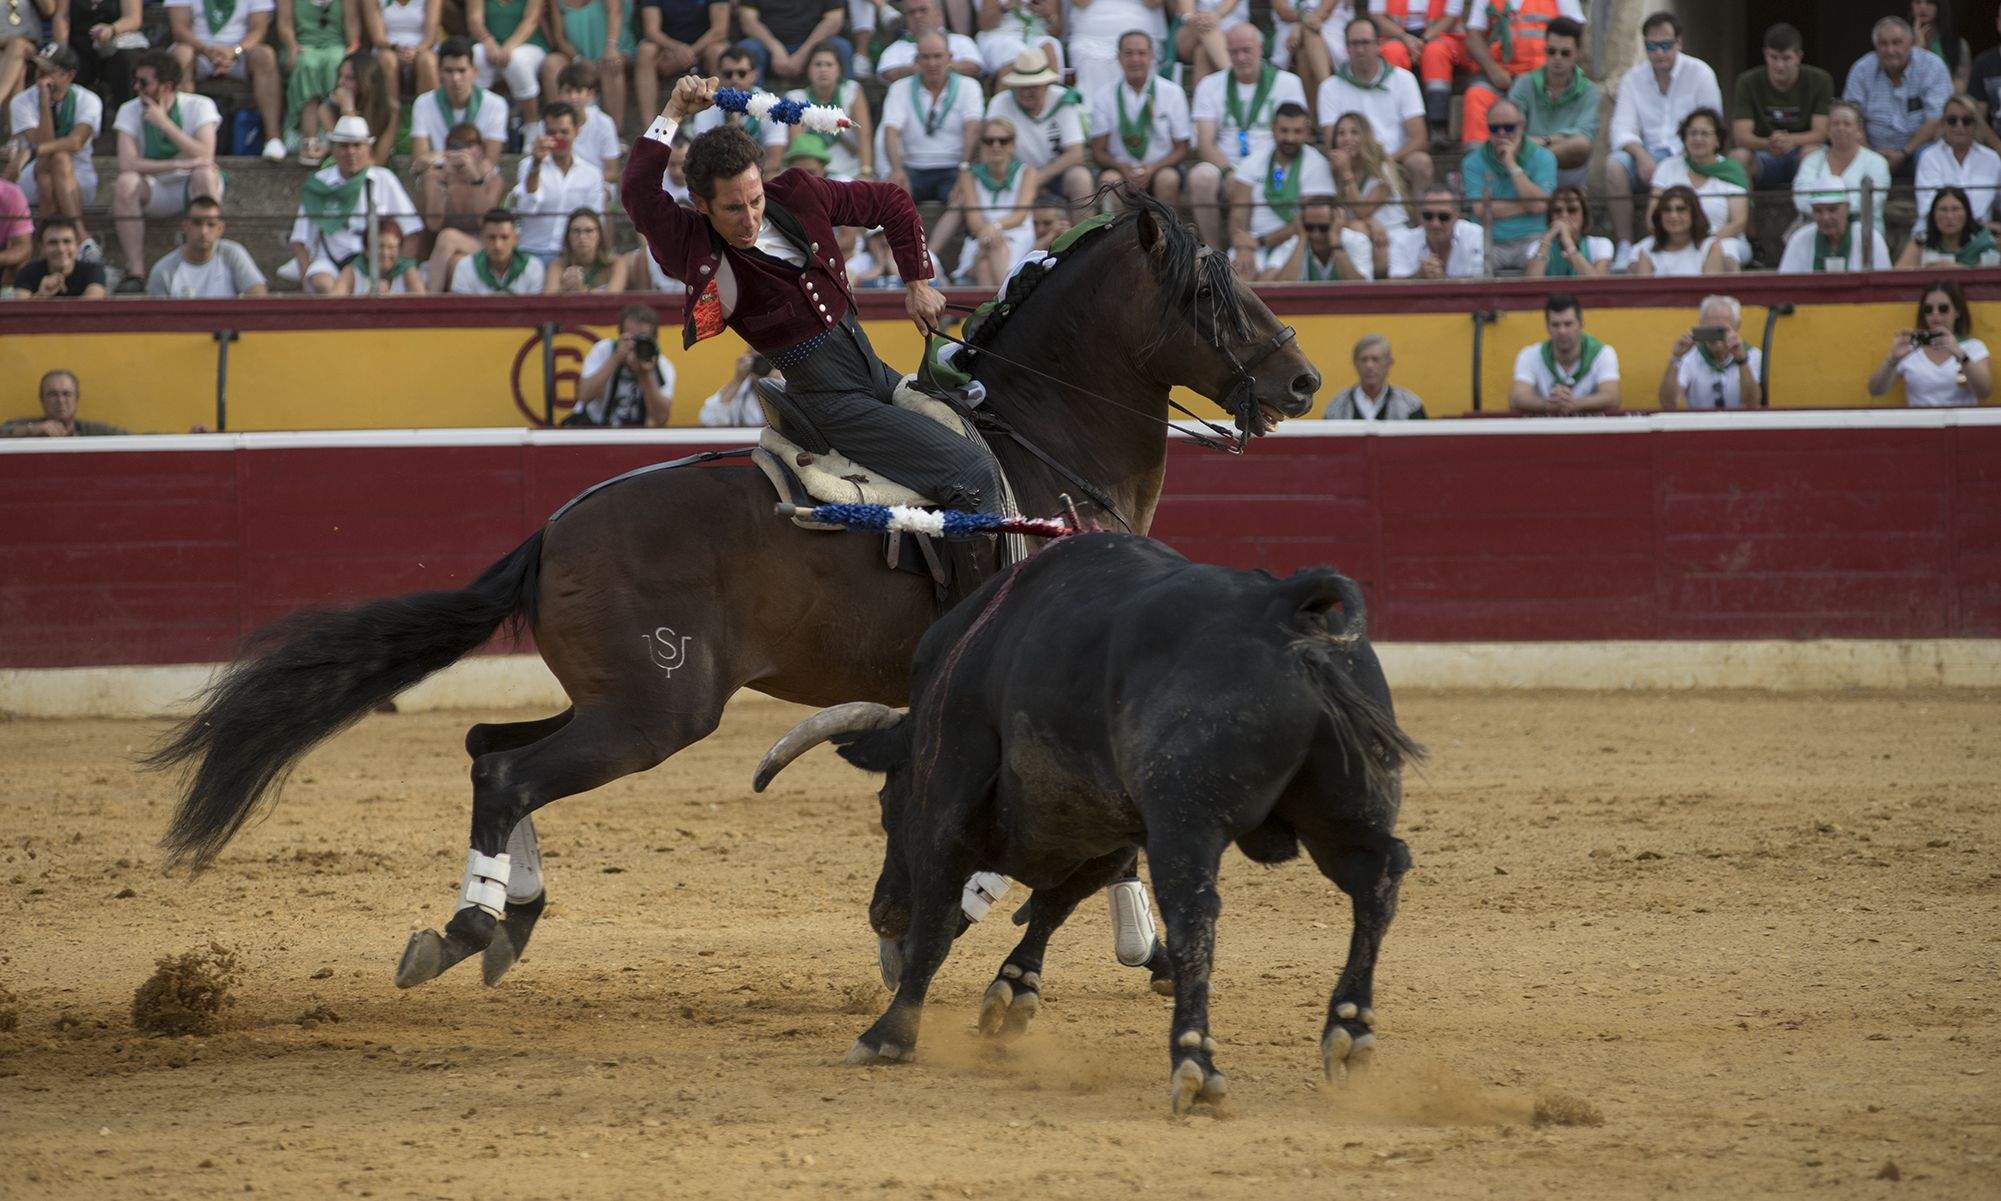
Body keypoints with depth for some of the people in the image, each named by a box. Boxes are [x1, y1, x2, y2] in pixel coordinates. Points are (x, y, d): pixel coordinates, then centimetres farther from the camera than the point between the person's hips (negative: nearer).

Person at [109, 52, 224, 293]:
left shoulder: (199, 106, -9)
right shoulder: (130, 111, -4)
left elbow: (205, 157, -24)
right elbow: (127, 164, -18)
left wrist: (164, 122, -25)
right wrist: (179, 164, -28)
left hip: (191, 191, -2)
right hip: (154, 192, 2)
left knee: (205, 174, -35)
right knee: (125, 183, -30)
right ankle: (135, 272, -31)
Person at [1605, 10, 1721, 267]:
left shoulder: (1699, 74, 1)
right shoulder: (1634, 79, 10)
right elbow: (1622, 130, 1)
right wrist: (1640, 154, -21)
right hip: (1646, 156, 3)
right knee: (1614, 166, -28)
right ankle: (1624, 248, -27)